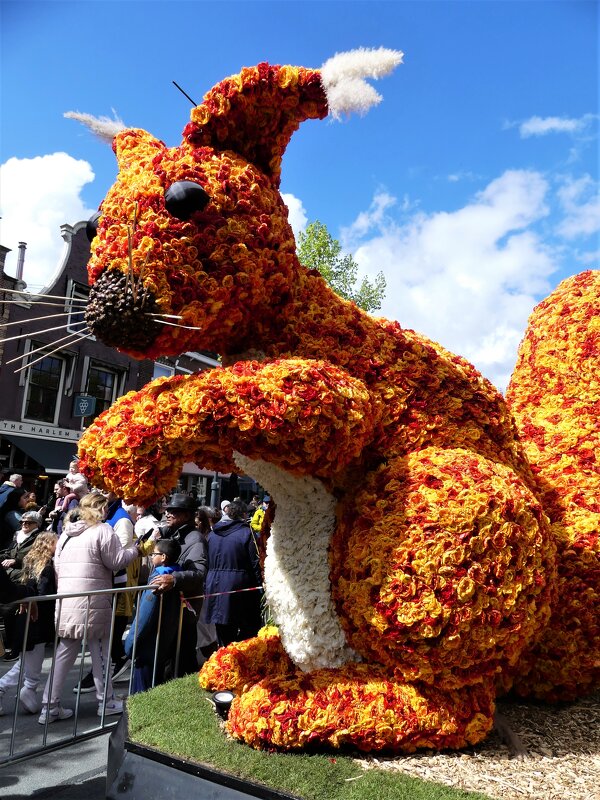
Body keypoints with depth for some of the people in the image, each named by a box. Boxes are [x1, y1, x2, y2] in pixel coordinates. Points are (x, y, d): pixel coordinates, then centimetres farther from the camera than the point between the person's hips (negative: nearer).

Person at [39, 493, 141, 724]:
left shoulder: (66, 533, 15)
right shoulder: (103, 530, -8)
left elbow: (57, 567, 16)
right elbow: (116, 561, -10)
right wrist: (136, 550, 4)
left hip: (66, 599, 7)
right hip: (92, 601, -7)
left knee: (65, 652, 14)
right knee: (100, 650, 7)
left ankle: (50, 707, 15)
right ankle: (106, 702, 19)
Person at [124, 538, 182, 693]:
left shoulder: (158, 577, -21)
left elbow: (145, 615, -21)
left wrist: (131, 644, -14)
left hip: (149, 646, -8)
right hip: (165, 643, 8)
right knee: (156, 680, 19)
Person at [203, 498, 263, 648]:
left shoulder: (212, 534, 8)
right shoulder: (246, 533, -8)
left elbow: (206, 562, 12)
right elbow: (255, 563, -10)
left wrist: (208, 584, 18)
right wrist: (261, 584, -3)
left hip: (215, 587, 5)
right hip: (239, 585, -5)